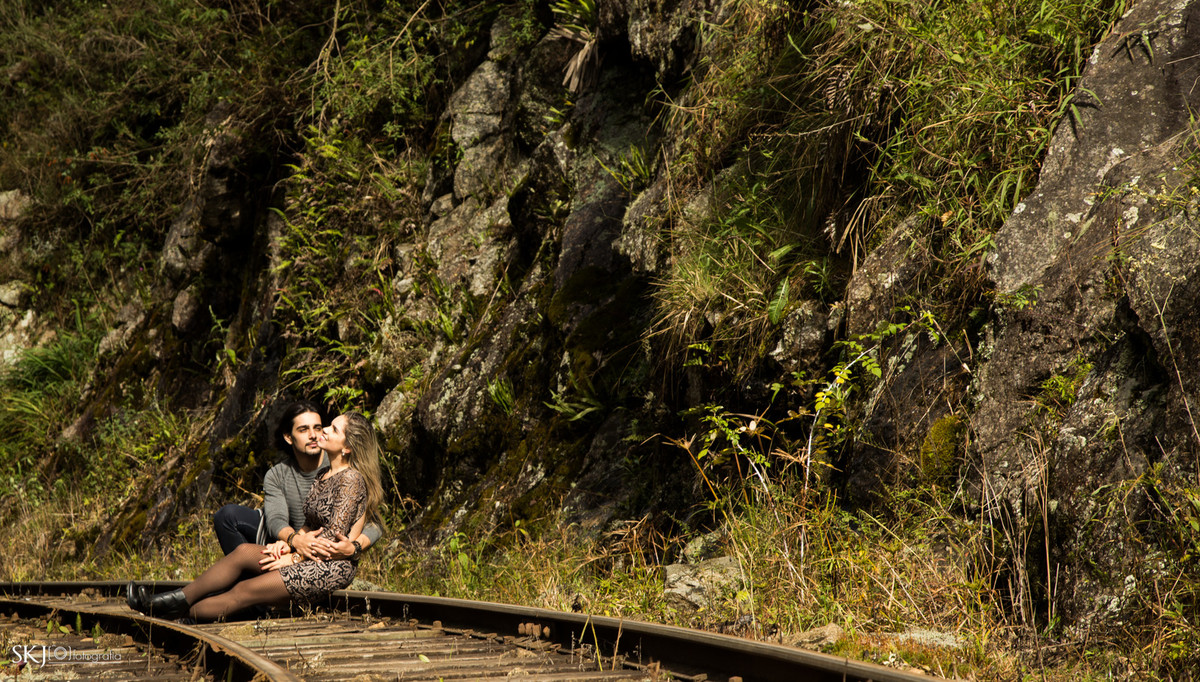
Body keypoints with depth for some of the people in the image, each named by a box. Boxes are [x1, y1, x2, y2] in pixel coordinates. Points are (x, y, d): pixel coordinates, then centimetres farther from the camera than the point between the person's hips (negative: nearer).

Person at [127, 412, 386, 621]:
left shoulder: (351, 479, -13)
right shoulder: (323, 475, 15)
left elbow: (335, 534, -18)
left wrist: (295, 558, -15)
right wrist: (288, 543, 0)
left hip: (335, 566, -8)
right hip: (312, 557, 8)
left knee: (244, 591, -14)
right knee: (245, 551, -11)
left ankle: (179, 614, -8)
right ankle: (180, 598, -10)